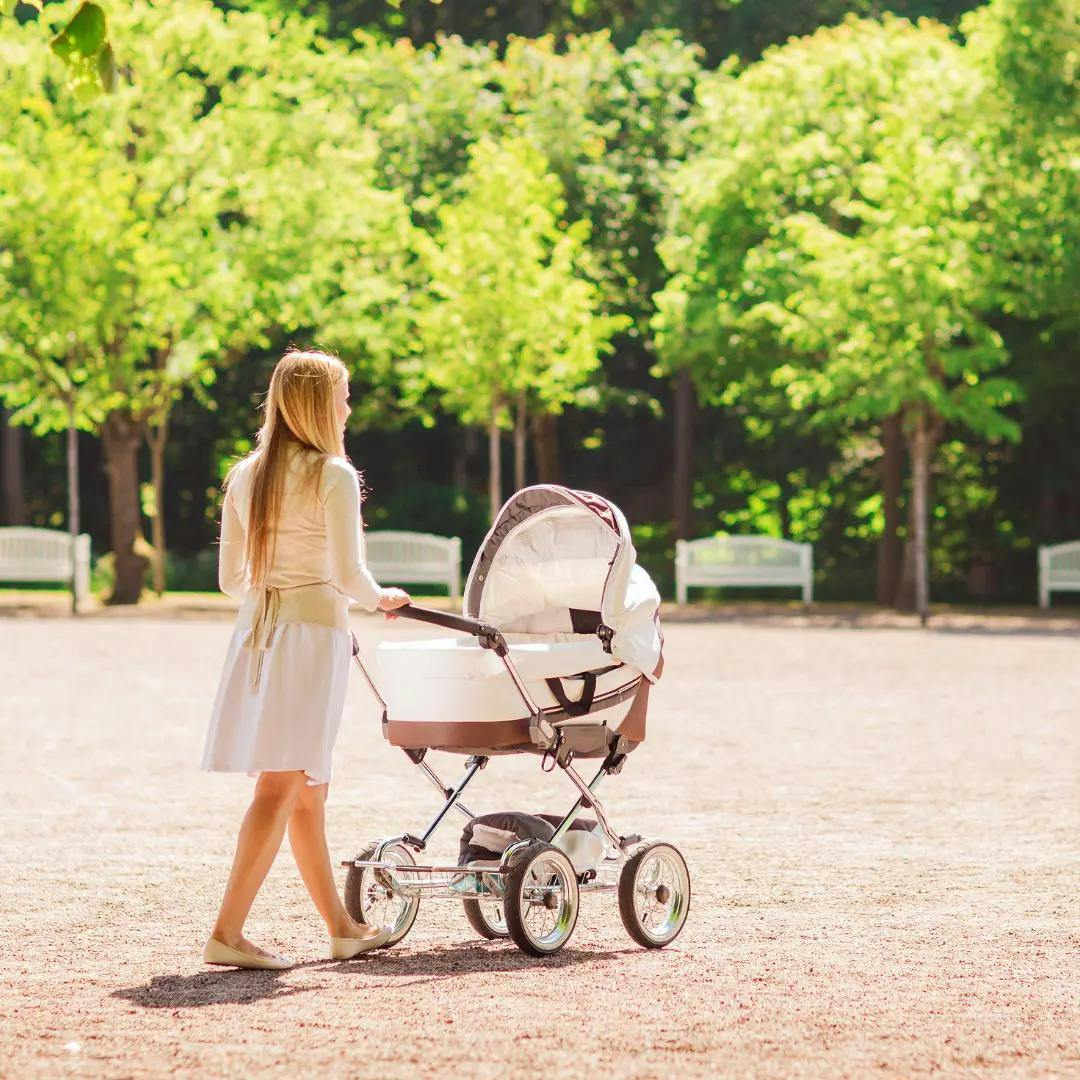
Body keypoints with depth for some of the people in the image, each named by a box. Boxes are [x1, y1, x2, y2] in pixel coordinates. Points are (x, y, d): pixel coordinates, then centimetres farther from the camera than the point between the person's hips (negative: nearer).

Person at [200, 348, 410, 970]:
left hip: (256, 632, 7)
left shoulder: (245, 476, 11)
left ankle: (343, 928, 24)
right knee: (282, 788, -8)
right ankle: (228, 933, -14)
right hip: (314, 632, -7)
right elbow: (348, 573, -14)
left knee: (308, 792, 14)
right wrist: (380, 599, 6)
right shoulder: (333, 475, -8)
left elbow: (231, 579, 14)